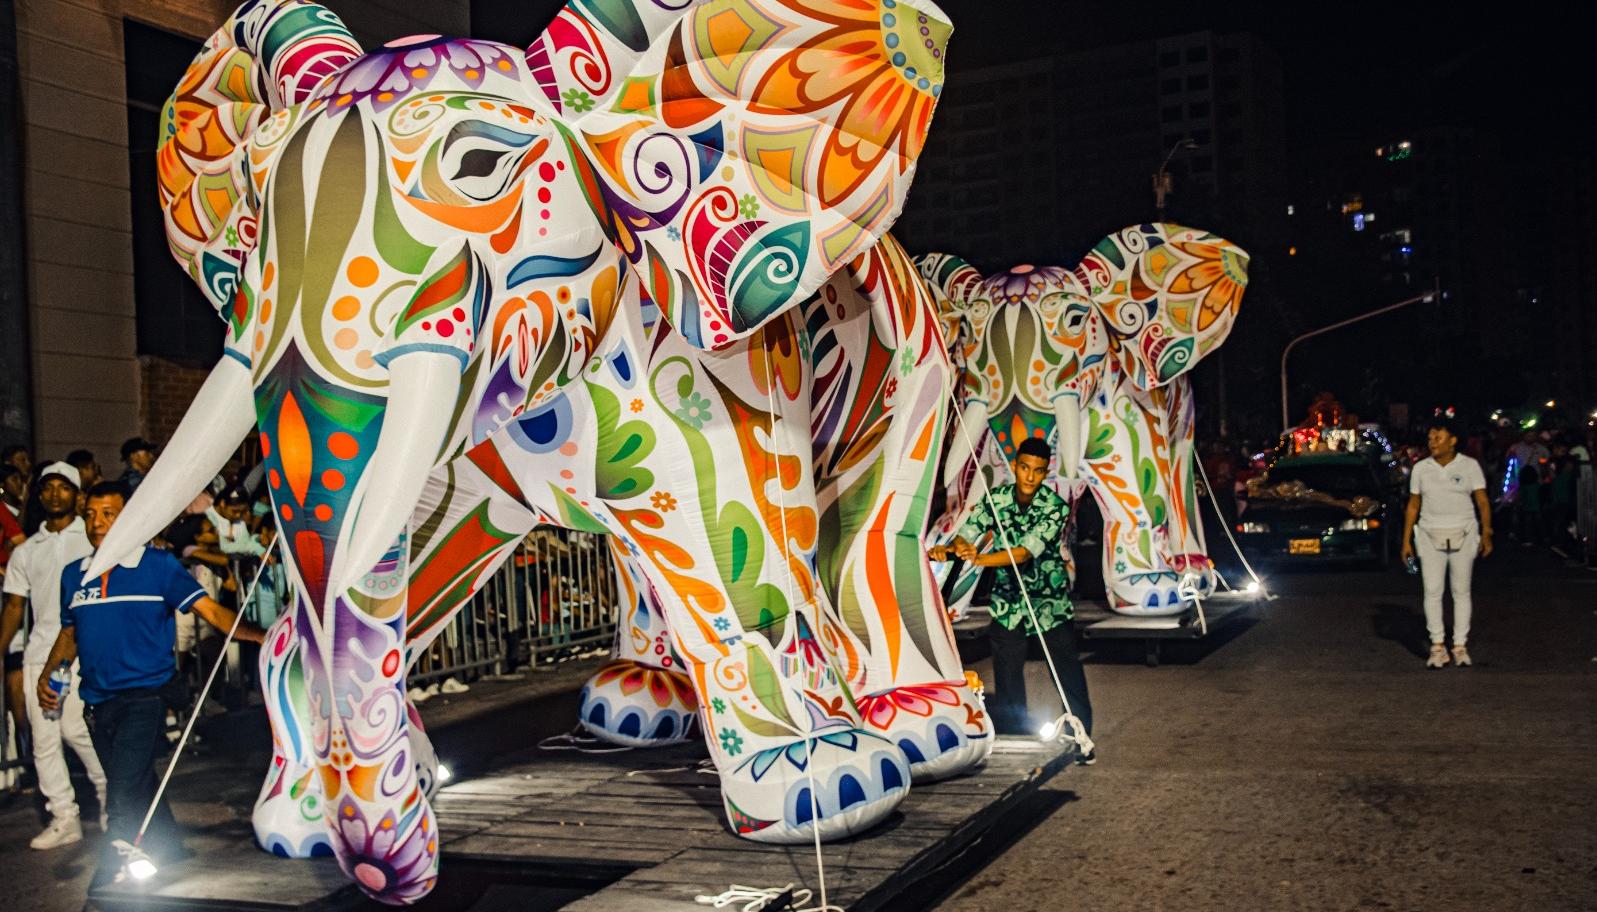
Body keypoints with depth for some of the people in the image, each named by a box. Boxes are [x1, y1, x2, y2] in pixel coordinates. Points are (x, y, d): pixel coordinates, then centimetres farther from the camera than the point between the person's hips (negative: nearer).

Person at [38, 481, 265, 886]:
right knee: (138, 792, 17)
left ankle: (107, 891, -6)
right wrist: (47, 674, 6)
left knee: (124, 798, -13)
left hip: (145, 696, -6)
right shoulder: (74, 574, 9)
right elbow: (70, 632, 22)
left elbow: (209, 609, -11)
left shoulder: (157, 565, -5)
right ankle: (169, 857, 34)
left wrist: (259, 635, -24)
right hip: (99, 701, 6)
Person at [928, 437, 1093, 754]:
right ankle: (1015, 737, 19)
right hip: (1008, 597, 3)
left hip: (1049, 596, -2)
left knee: (1067, 668, 1)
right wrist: (947, 549, -37)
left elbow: (1026, 551, -31)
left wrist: (982, 559, -46)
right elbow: (967, 536, -13)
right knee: (1007, 673, 5)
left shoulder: (1055, 506, -19)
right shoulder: (996, 499, -8)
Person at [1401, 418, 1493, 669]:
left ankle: (1460, 646, 10)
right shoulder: (1421, 468, 6)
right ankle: (1437, 646, -1)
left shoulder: (1469, 466, 0)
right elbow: (1413, 506, 9)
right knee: (1432, 591, -6)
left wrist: (1486, 534, -12)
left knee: (1461, 592, 4)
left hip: (1463, 536, -1)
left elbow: (1483, 502, -3)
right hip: (1430, 537, 1)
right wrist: (1406, 540, 5)